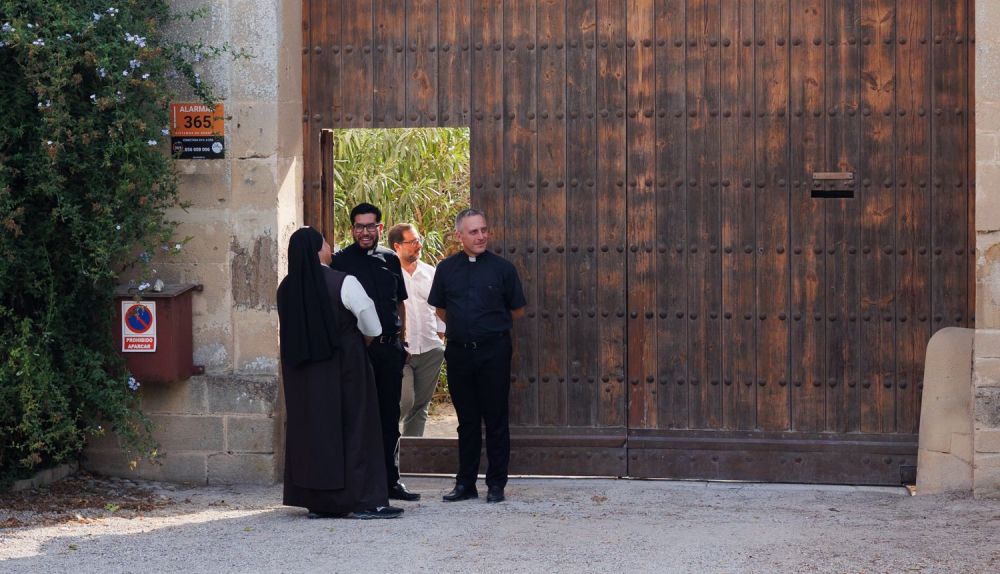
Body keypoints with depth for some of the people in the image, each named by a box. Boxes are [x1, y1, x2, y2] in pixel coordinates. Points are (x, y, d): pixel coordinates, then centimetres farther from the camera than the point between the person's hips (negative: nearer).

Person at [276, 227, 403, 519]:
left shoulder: (286, 289, 0)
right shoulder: (344, 283, -15)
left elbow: (291, 330, 11)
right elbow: (373, 327, -9)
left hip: (301, 372, 5)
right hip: (344, 364, -5)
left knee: (310, 428, 11)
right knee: (354, 428, 1)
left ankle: (317, 502, 13)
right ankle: (365, 500, 1)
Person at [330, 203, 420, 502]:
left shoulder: (390, 259, 14)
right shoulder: (340, 261, 0)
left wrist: (402, 340, 17)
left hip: (390, 346, 4)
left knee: (389, 416, 9)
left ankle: (390, 480, 17)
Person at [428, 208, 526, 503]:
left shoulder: (502, 268, -2)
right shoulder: (446, 269, 6)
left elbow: (517, 310, 7)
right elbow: (441, 309, 19)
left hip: (494, 350, -3)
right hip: (458, 351, 3)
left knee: (496, 420, 1)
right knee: (467, 420, 10)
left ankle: (496, 484, 8)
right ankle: (465, 483, 17)